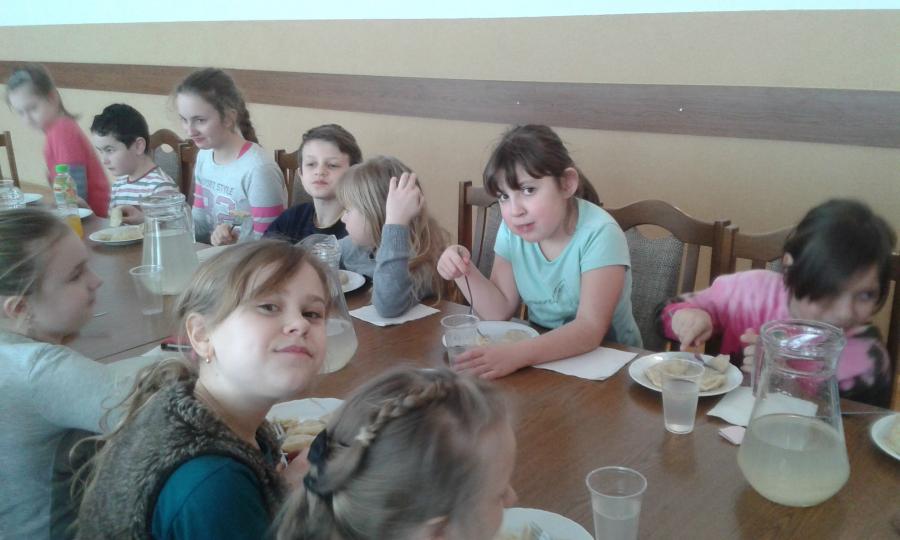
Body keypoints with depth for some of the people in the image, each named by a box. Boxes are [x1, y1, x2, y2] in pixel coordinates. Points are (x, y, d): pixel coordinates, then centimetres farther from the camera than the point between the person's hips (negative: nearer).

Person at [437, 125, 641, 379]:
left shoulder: (599, 234, -22)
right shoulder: (512, 229, -4)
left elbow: (590, 329, -28)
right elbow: (500, 310, -1)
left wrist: (518, 354, -41)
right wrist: (466, 274, -19)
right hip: (542, 353, 5)